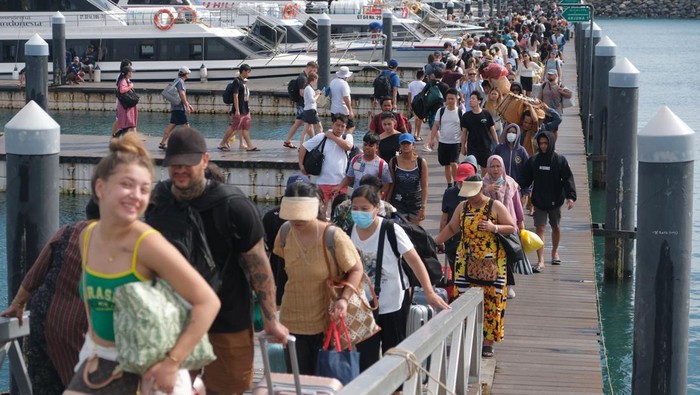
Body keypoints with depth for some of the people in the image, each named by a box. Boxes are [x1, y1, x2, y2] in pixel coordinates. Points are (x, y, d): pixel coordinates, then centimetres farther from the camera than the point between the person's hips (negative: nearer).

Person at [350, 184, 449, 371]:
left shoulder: (391, 230, -17)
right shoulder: (351, 231, -4)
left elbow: (414, 261, -17)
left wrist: (430, 293, -25)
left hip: (393, 303, -3)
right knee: (365, 357, 0)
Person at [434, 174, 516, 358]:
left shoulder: (495, 206, -4)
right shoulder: (462, 207, 8)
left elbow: (512, 228, -3)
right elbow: (451, 228, 16)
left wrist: (494, 228, -19)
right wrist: (435, 242, 8)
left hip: (491, 263, -3)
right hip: (467, 262, 3)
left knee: (491, 300, -4)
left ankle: (488, 342, 2)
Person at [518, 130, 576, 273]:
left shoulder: (560, 160, -6)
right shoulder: (533, 161, 0)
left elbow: (568, 179, -8)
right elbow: (526, 178, 4)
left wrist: (571, 196, -19)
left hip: (555, 201, 0)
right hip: (539, 201, 0)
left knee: (556, 227, 17)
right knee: (539, 229, -7)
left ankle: (555, 252, 42)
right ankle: (540, 262, -10)